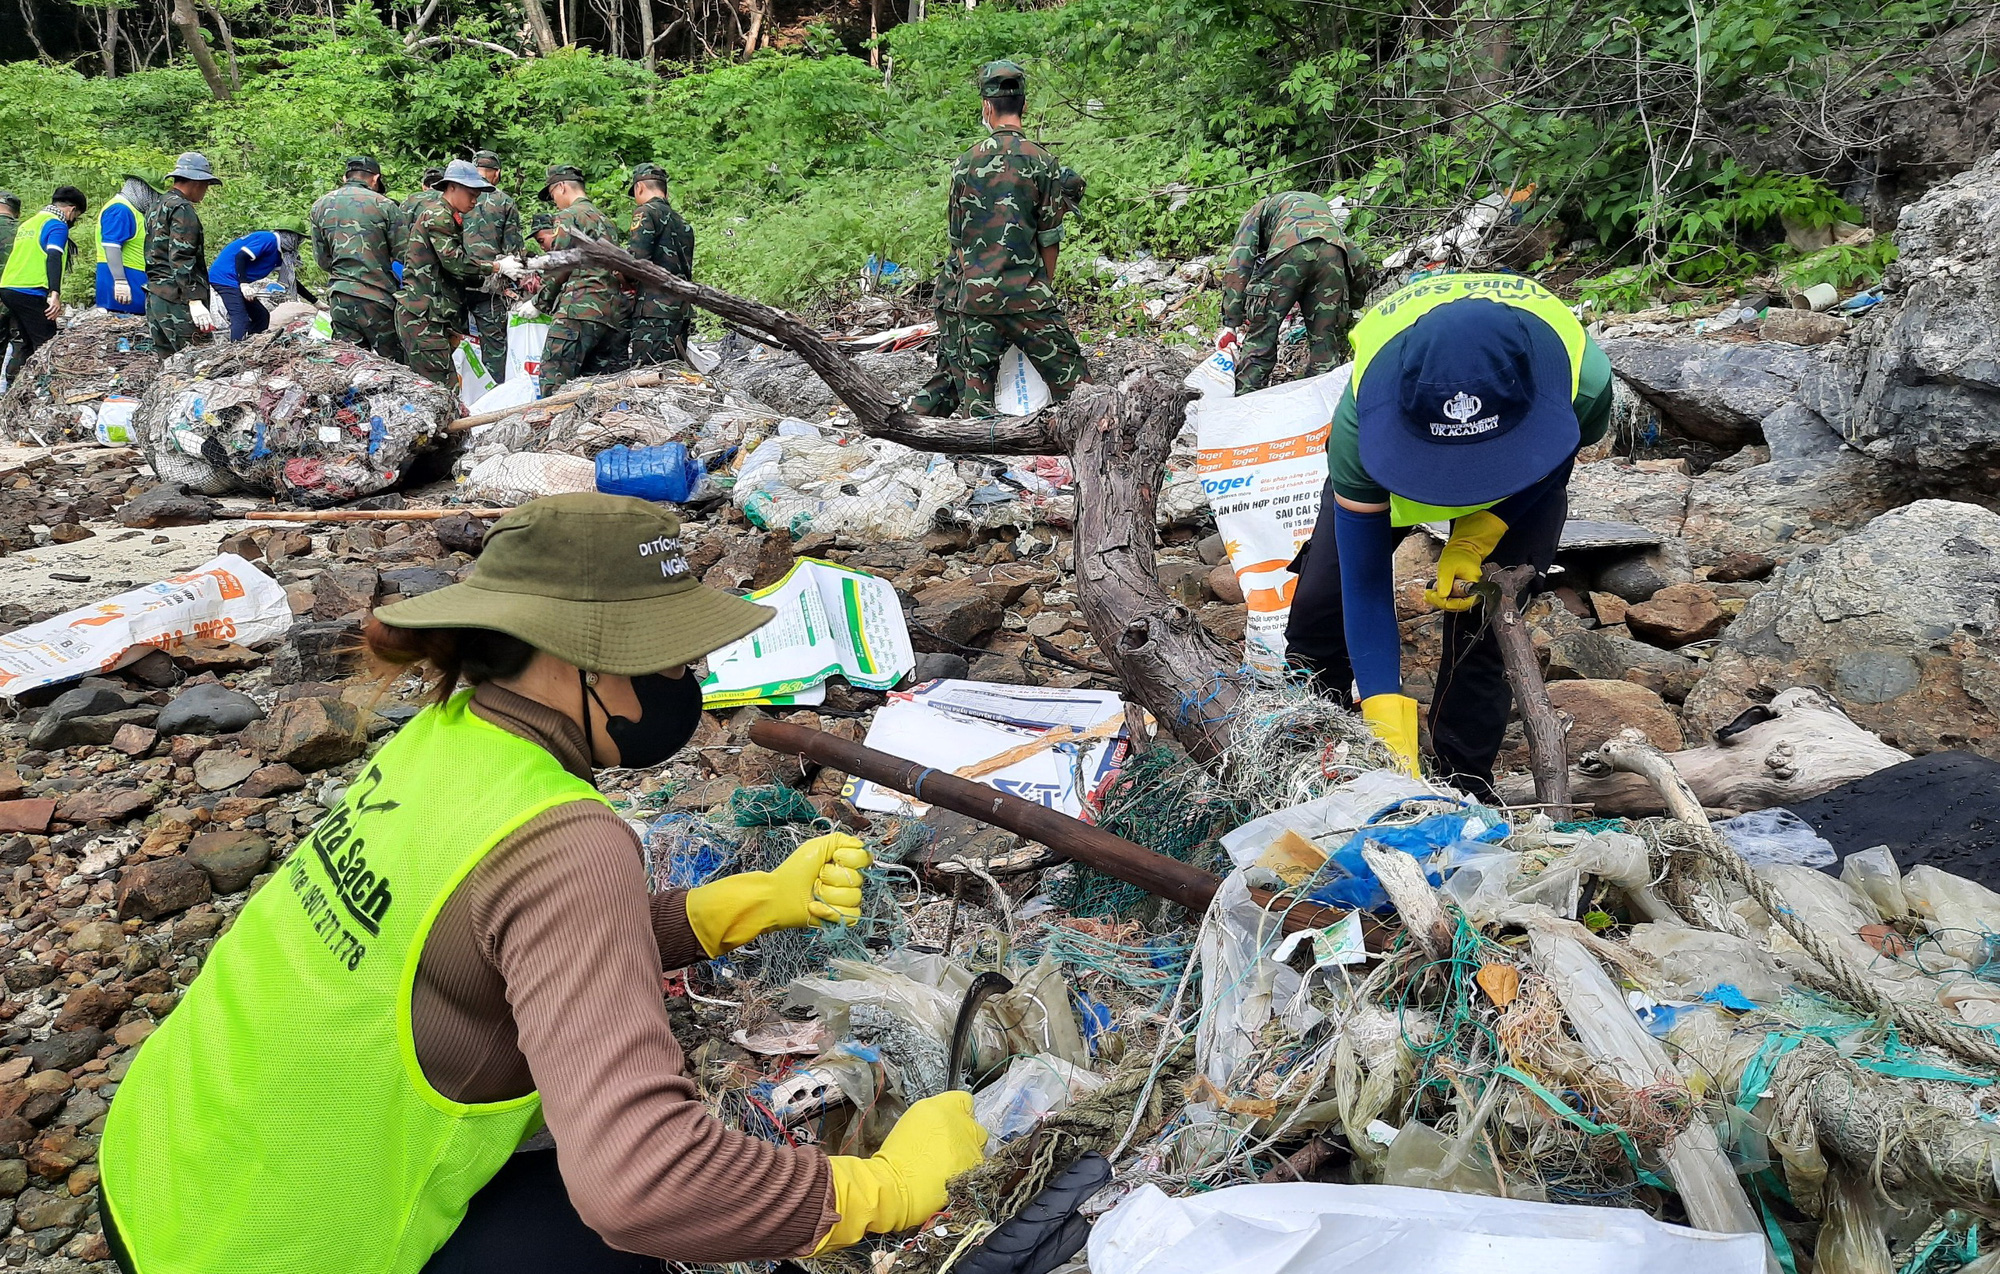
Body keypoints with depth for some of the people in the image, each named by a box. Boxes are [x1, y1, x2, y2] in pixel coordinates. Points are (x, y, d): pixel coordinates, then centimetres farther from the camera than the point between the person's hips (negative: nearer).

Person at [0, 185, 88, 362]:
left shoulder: (28, 223, 21)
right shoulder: (57, 225, -6)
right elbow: (53, 257, -20)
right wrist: (55, 294, -29)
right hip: (31, 293, -9)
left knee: (29, 344, 15)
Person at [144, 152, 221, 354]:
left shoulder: (159, 206, 21)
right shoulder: (183, 209, -9)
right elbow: (181, 259, -18)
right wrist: (195, 300, -21)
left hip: (154, 296, 10)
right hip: (177, 299, -10)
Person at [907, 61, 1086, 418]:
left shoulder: (965, 164, 5)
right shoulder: (1044, 163, -2)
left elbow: (957, 238, 10)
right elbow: (1049, 238, 2)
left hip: (974, 294, 3)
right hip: (1028, 295, -3)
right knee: (1072, 381, 3)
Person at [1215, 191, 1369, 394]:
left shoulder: (1258, 210, 32)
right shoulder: (1322, 205, 44)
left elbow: (1238, 266, 13)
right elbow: (1358, 261, 29)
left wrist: (1231, 323, 9)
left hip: (1289, 250, -3)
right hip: (1333, 254, 4)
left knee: (1259, 339, 2)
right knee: (1326, 346, 10)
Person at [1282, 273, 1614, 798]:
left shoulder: (1584, 381, -40)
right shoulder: (1361, 419, -43)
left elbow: (1551, 466, -14)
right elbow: (1365, 583, -37)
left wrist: (1472, 544, -29)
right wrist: (1390, 736, -41)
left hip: (1529, 461, 0)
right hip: (1395, 442, 0)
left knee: (1483, 624, -11)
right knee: (1322, 597, -6)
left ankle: (1461, 787, 3)